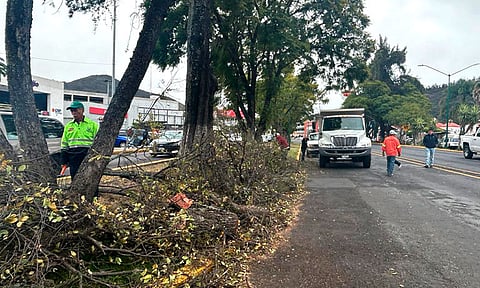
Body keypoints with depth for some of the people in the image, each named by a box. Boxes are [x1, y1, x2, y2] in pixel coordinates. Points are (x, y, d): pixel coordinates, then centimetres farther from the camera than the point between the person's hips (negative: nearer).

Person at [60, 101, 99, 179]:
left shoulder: (92, 124, 4)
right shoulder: (68, 126, 16)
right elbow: (64, 144, 18)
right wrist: (64, 161, 12)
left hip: (88, 155, -4)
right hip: (73, 157, 4)